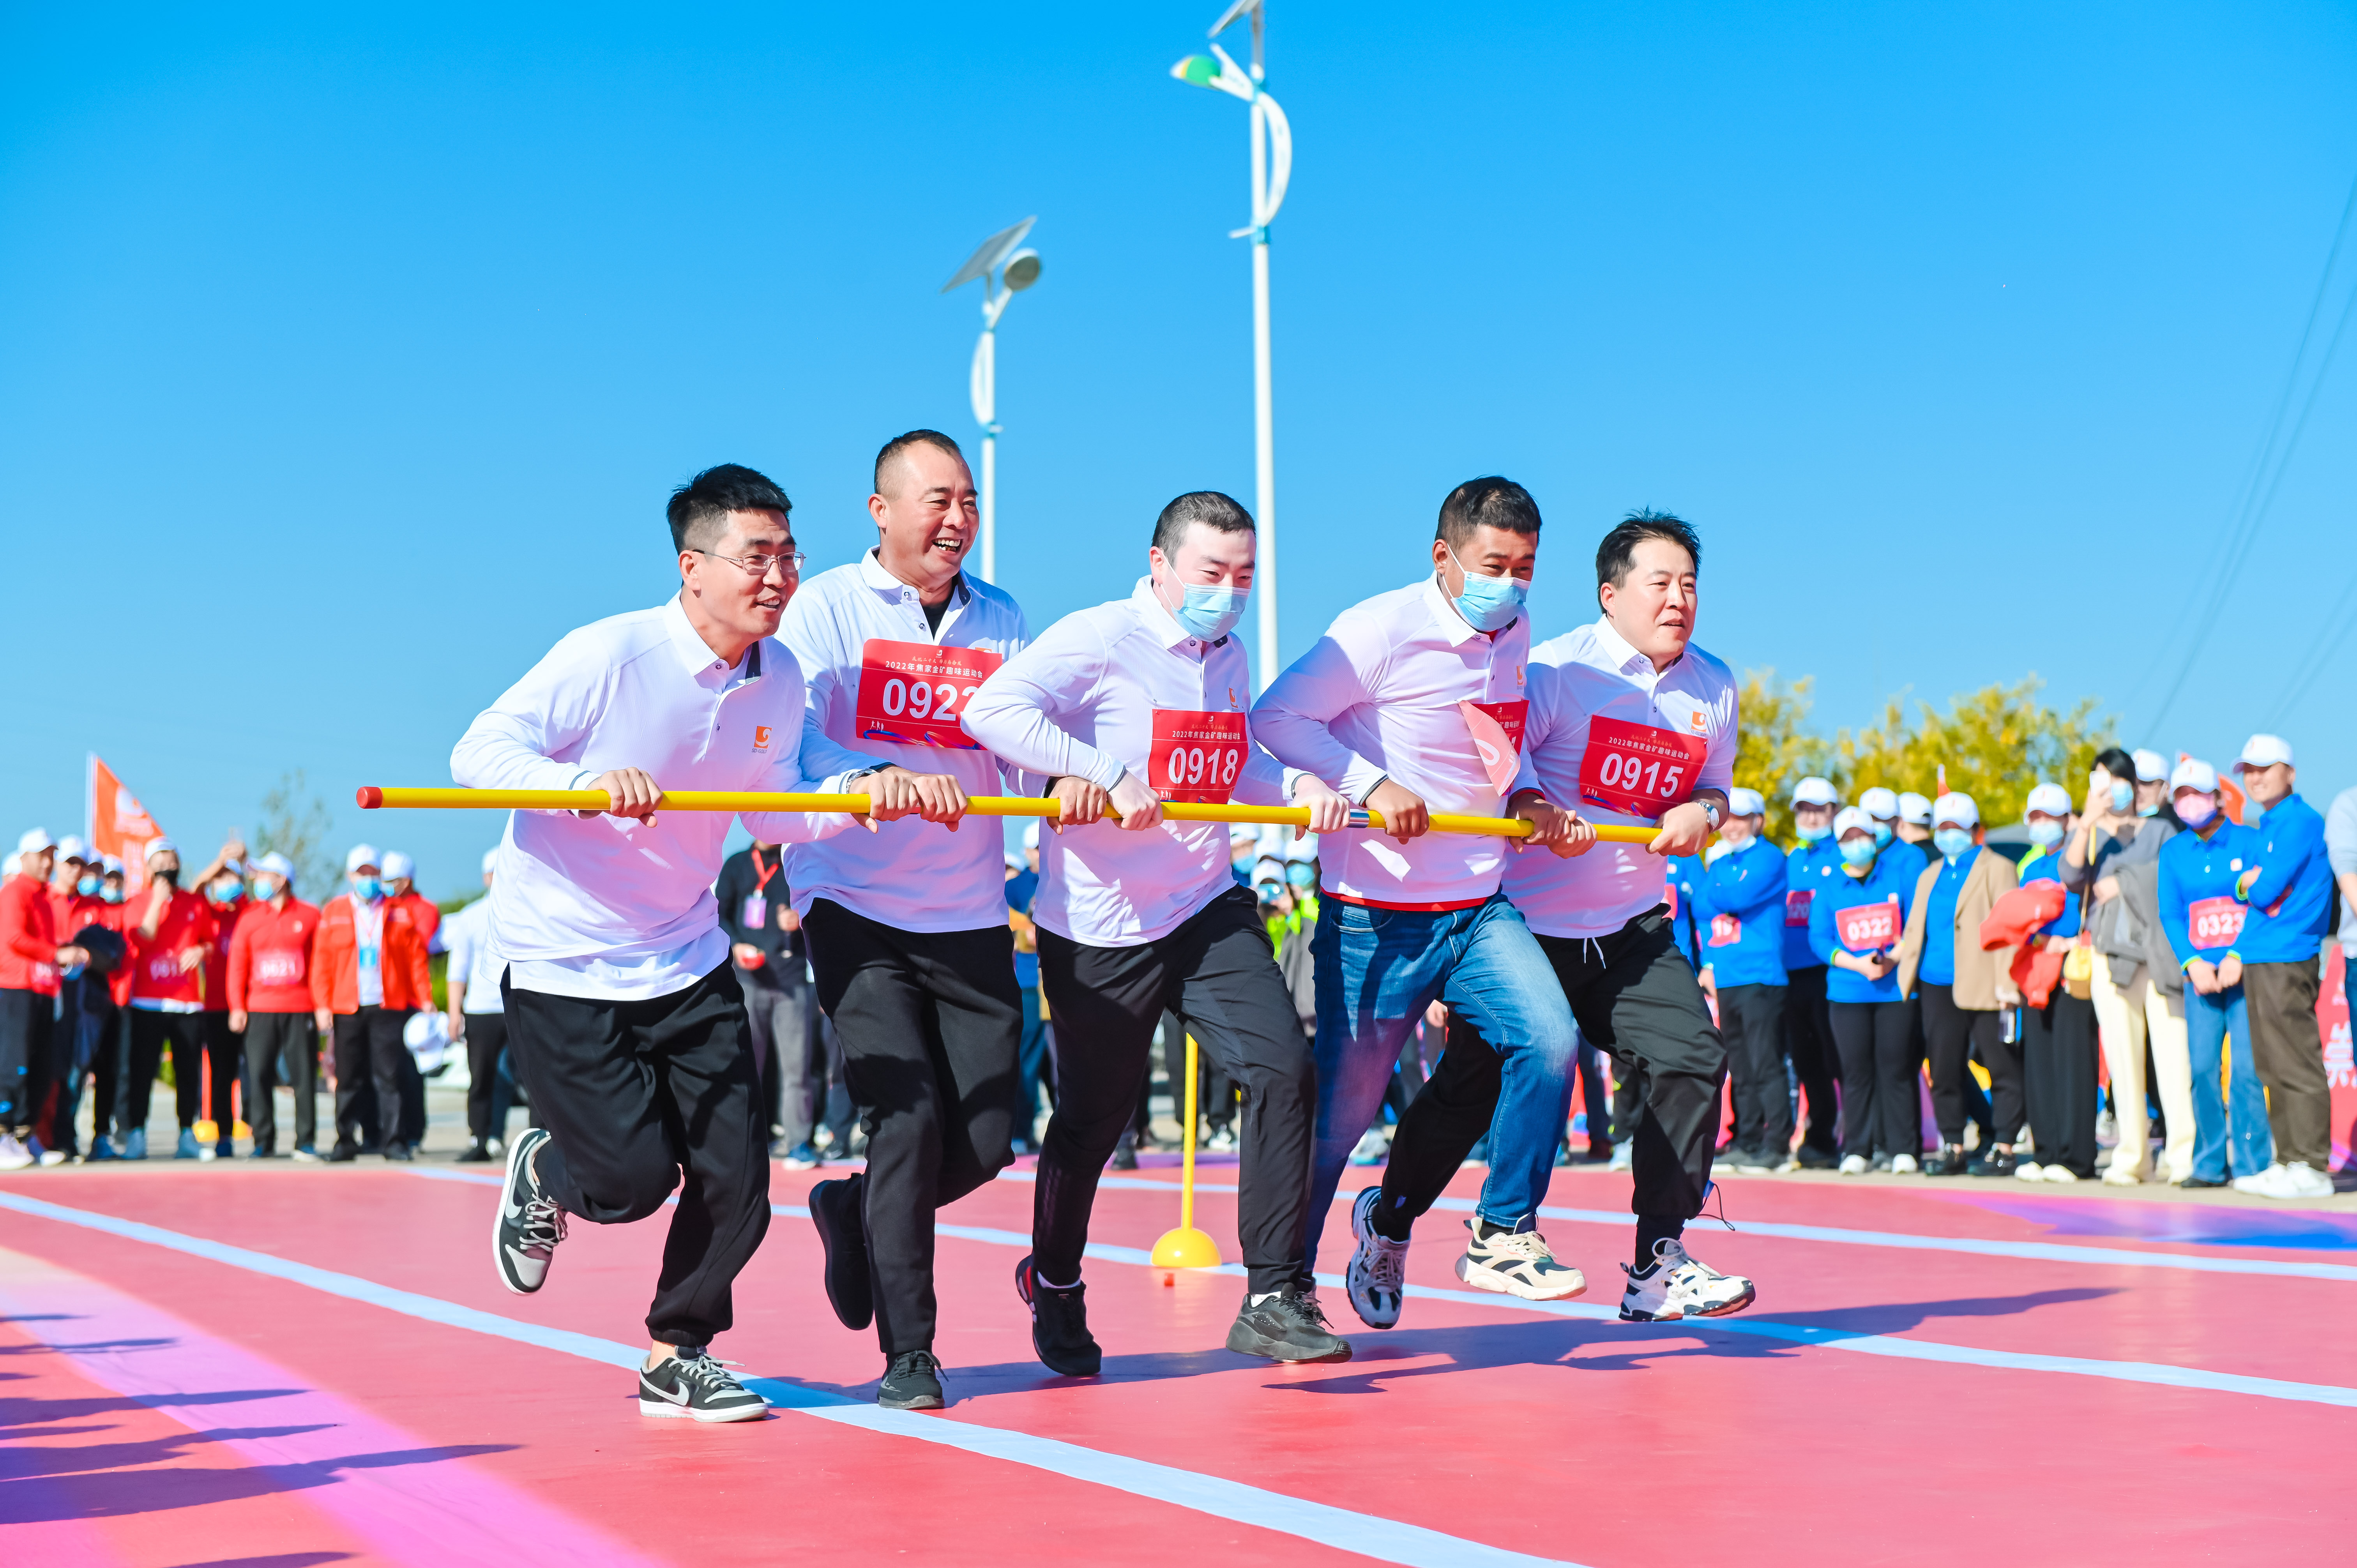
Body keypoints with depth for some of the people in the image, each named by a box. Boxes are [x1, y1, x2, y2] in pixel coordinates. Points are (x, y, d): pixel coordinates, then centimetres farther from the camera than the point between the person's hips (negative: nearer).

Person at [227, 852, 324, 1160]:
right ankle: (263, 1141, 7)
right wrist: (237, 1007, -1)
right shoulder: (250, 917, 10)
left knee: (304, 1075, -1)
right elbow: (237, 964, 8)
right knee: (258, 1075, -2)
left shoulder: (310, 915, 4)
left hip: (301, 1010, -2)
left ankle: (306, 1141, 7)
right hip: (259, 1010, 2)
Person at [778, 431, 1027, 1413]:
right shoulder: (825, 609, -2)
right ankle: (908, 1356, -1)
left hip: (970, 913, 4)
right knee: (909, 1113, -14)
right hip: (855, 906, -4)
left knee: (987, 1138, 1)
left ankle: (856, 1213, 32)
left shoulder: (1000, 621, 11)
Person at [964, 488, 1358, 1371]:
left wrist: (1298, 788, 5)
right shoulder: (1099, 641, -13)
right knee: (1093, 1118, 7)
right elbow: (991, 709, -26)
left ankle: (1272, 1301, -1)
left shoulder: (1230, 661, 11)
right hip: (1099, 926, -6)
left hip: (1209, 911, 6)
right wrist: (1108, 776, -30)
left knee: (1284, 1069, -10)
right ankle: (1054, 1284, 35)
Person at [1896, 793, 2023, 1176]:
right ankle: (1953, 1148, 13)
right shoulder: (1930, 876, 22)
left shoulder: (1997, 869, 1)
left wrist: (2006, 982, -16)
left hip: (1983, 987, -6)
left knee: (2002, 1069, -3)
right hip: (1938, 987, 6)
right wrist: (1905, 977, 9)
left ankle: (2003, 1149, 1)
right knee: (1944, 1071, 6)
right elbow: (1915, 930, 21)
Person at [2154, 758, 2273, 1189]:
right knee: (2201, 1067, -1)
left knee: (2247, 1066, -9)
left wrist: (2238, 957, -13)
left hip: (2245, 970, -3)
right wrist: (2193, 963, -6)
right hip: (2200, 972, 3)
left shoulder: (2250, 842, 2)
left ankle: (2252, 1164, -4)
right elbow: (2170, 914, 9)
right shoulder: (2173, 852, 12)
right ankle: (2210, 1164, 7)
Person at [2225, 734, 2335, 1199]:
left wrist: (2251, 884, 5)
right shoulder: (2269, 827, 19)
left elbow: (2266, 891, -15)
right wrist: (2249, 883, 0)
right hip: (2258, 960, 9)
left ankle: (2312, 1166, -5)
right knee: (2271, 1068, 11)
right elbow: (2247, 888, 20)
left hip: (2286, 961, -9)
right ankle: (2288, 1160, 16)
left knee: (2296, 1066, -8)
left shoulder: (2300, 821, -10)